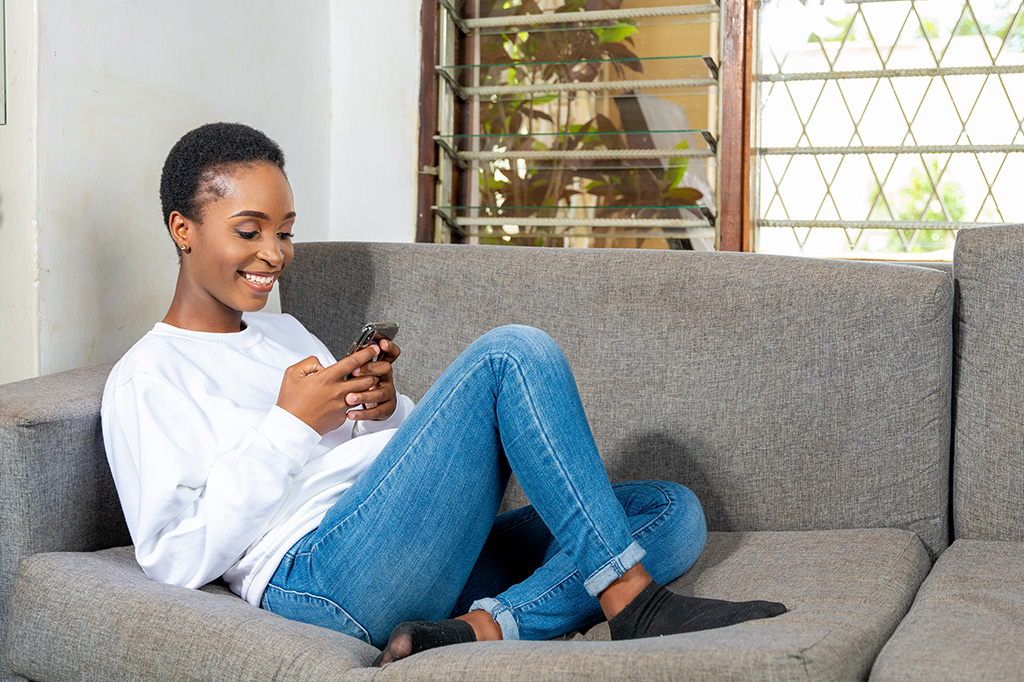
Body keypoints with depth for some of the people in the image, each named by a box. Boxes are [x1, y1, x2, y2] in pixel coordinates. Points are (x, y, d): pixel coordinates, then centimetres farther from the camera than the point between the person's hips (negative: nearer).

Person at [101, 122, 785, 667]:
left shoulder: (284, 331, 29)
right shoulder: (145, 380, 5)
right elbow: (176, 560, -7)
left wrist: (387, 410, 3)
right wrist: (289, 427, -10)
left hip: (435, 566, 8)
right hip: (323, 576, -8)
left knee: (675, 513, -4)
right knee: (512, 353, -21)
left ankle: (475, 631, -25)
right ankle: (635, 602, -21)